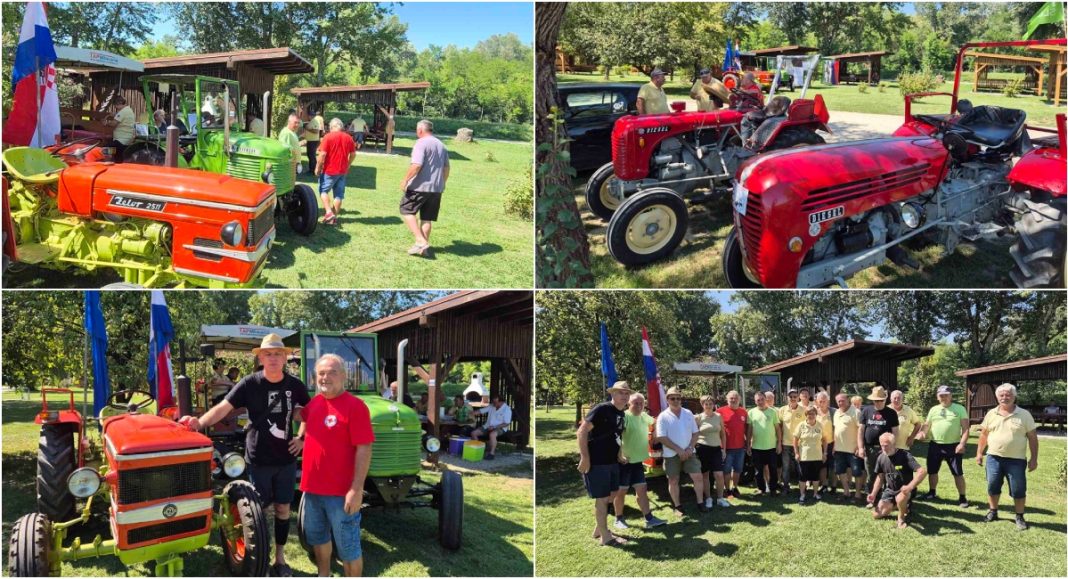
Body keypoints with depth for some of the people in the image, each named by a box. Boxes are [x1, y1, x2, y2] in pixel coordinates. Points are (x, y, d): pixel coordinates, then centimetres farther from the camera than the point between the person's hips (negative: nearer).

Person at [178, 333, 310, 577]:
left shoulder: (295, 385, -1)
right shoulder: (250, 383, -9)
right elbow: (224, 407, -18)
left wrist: (304, 438, 3)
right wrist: (200, 422, -33)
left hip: (286, 459, 3)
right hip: (259, 460, -2)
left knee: (282, 508, 11)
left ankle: (280, 559, 26)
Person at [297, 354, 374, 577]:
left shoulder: (355, 406, -17)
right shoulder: (313, 403, 6)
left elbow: (364, 449, -20)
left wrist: (357, 489, -22)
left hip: (341, 492, -7)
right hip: (312, 488, 8)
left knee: (348, 546, 3)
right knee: (318, 537, 23)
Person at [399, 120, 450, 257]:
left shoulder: (421, 143, -10)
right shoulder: (441, 145, 15)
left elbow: (416, 165, -21)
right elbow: (446, 168, 20)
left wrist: (405, 180, -13)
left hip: (420, 186, -7)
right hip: (437, 188, 7)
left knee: (406, 210, 2)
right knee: (427, 218, 11)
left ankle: (421, 241, -9)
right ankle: (424, 245, 12)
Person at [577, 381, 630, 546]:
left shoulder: (622, 415, 9)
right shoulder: (601, 409, -17)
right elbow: (582, 431, -20)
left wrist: (618, 454, 16)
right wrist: (585, 457, -23)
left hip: (611, 461, 9)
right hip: (596, 461, -9)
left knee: (612, 494, 18)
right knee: (602, 498, 0)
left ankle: (599, 529, 33)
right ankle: (605, 536, 12)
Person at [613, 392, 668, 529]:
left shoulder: (644, 416, 9)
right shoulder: (624, 417, -16)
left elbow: (655, 421, 34)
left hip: (638, 461, 7)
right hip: (624, 461, -7)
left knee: (642, 489, 7)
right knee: (621, 491, 4)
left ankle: (649, 519, 9)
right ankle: (618, 519, 16)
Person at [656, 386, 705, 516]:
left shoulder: (688, 413, 5)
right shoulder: (663, 417, -7)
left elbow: (696, 433, 6)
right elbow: (661, 437, -13)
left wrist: (690, 448, -9)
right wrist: (679, 450, -16)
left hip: (689, 452, 3)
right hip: (671, 454, -3)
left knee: (698, 477, 0)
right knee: (673, 481, 5)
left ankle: (700, 503, 14)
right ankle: (677, 507, 16)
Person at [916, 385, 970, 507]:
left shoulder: (960, 409, -2)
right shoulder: (933, 409, 10)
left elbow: (965, 428, -7)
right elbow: (927, 424, 14)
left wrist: (962, 443, -18)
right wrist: (922, 432, -9)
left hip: (953, 446, -4)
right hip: (935, 445, 4)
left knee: (958, 473, -1)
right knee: (932, 471, 14)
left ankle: (962, 498, 7)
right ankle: (932, 492, 32)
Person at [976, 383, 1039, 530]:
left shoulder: (1024, 415, -4)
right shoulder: (991, 414, 5)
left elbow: (1032, 437, -2)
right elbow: (984, 434, 12)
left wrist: (1034, 458, -5)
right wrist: (979, 453, 9)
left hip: (1016, 460, -2)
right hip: (994, 458, 3)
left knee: (1018, 490, 3)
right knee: (992, 486, 9)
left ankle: (1019, 517, 18)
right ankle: (993, 511, 26)